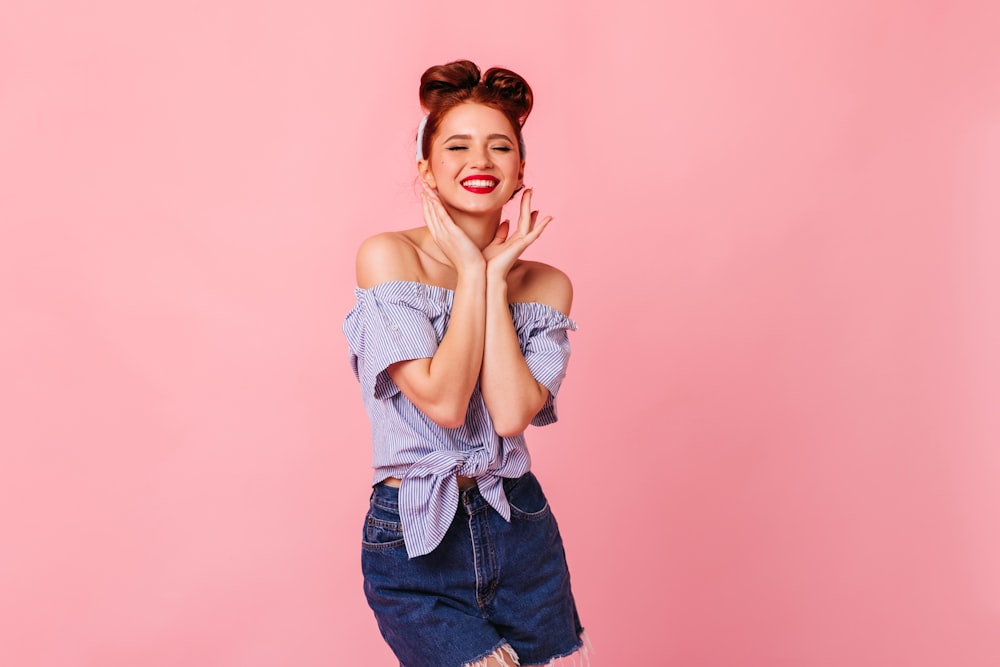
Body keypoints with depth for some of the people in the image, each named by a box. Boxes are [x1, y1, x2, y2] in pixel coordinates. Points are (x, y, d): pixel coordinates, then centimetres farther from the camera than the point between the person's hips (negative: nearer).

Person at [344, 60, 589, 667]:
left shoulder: (547, 285, 2)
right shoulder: (387, 256, -9)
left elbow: (512, 414, -14)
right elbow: (444, 401, -18)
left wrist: (495, 278, -11)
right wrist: (470, 272, -13)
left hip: (521, 532, 4)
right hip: (416, 546, -4)